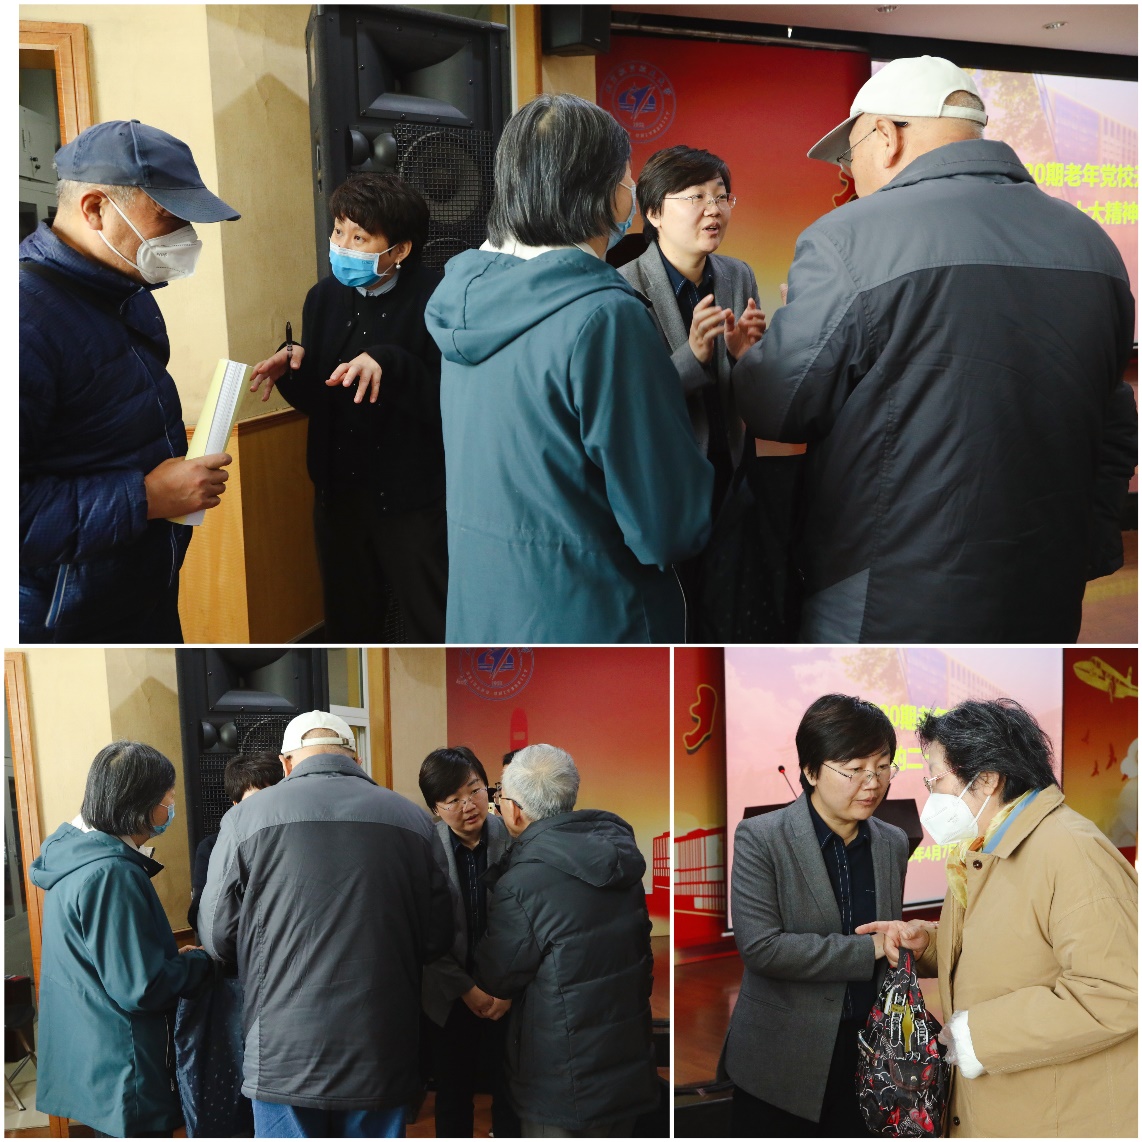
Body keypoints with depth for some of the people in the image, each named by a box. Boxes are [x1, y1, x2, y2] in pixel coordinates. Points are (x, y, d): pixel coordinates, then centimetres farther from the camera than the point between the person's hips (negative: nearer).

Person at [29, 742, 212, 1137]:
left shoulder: (76, 855, 6)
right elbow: (140, 989, -25)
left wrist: (177, 957, 8)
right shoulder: (112, 875, -25)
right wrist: (199, 962, -9)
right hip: (122, 1074, -10)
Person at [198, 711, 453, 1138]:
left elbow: (217, 938, -2)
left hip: (284, 1056, -1)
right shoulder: (411, 819, -1)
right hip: (382, 1055, 2)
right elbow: (437, 939, 2)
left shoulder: (245, 818, -6)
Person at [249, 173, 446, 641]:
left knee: (429, 628, 7)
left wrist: (389, 364, -32)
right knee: (348, 622, 20)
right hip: (339, 493, 6)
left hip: (412, 501, -5)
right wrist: (293, 366, -9)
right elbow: (316, 402, 10)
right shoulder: (324, 297, 4)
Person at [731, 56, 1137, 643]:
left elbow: (774, 411, -8)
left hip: (886, 614, -6)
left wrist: (748, 359, 13)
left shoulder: (847, 239, -16)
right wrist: (1086, 557, 21)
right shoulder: (1093, 242, 5)